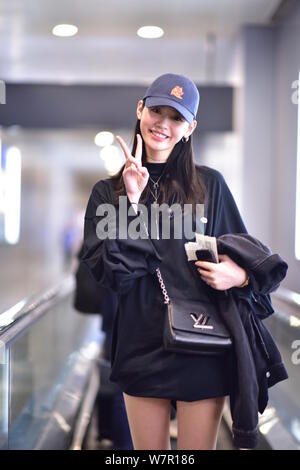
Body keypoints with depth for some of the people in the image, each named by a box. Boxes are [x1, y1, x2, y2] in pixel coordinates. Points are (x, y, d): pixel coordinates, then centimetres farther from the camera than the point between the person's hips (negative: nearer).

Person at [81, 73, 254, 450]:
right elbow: (109, 273, -7)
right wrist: (132, 203, -13)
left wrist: (240, 275, -14)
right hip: (141, 346, 1)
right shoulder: (108, 191, 4)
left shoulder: (210, 184, 1)